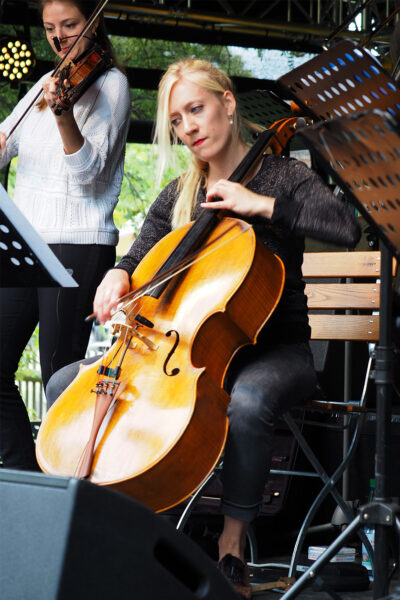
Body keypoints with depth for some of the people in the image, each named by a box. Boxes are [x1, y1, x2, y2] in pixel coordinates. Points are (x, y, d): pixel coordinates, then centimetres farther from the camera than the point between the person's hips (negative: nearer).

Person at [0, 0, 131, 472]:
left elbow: (88, 168, -13)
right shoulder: (47, 83, 18)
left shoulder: (108, 83, -1)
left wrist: (62, 113, -30)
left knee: (59, 377, -6)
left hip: (77, 246, -7)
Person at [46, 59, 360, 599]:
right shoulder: (177, 196, 14)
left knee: (248, 401, -42)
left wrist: (261, 204, -22)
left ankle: (232, 549, -25)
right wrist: (118, 276, -9)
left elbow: (346, 229, -19)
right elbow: (140, 257, 14)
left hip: (275, 349, -5)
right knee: (66, 384, -10)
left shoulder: (280, 176, -2)